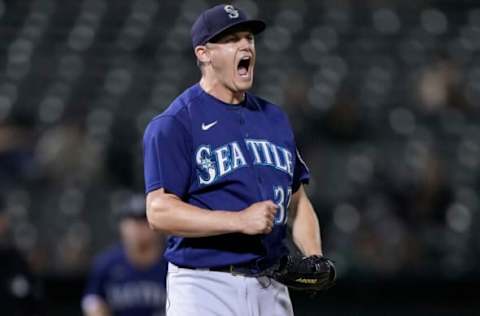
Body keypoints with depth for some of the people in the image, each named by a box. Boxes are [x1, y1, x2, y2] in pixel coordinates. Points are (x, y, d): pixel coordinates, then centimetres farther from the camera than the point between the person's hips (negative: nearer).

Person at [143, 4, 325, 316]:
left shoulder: (274, 118, 17)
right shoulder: (174, 124, -6)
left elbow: (297, 201, 23)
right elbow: (160, 211, -16)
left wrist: (314, 259, 4)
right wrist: (239, 221, -25)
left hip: (271, 288, 7)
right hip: (205, 287, -7)